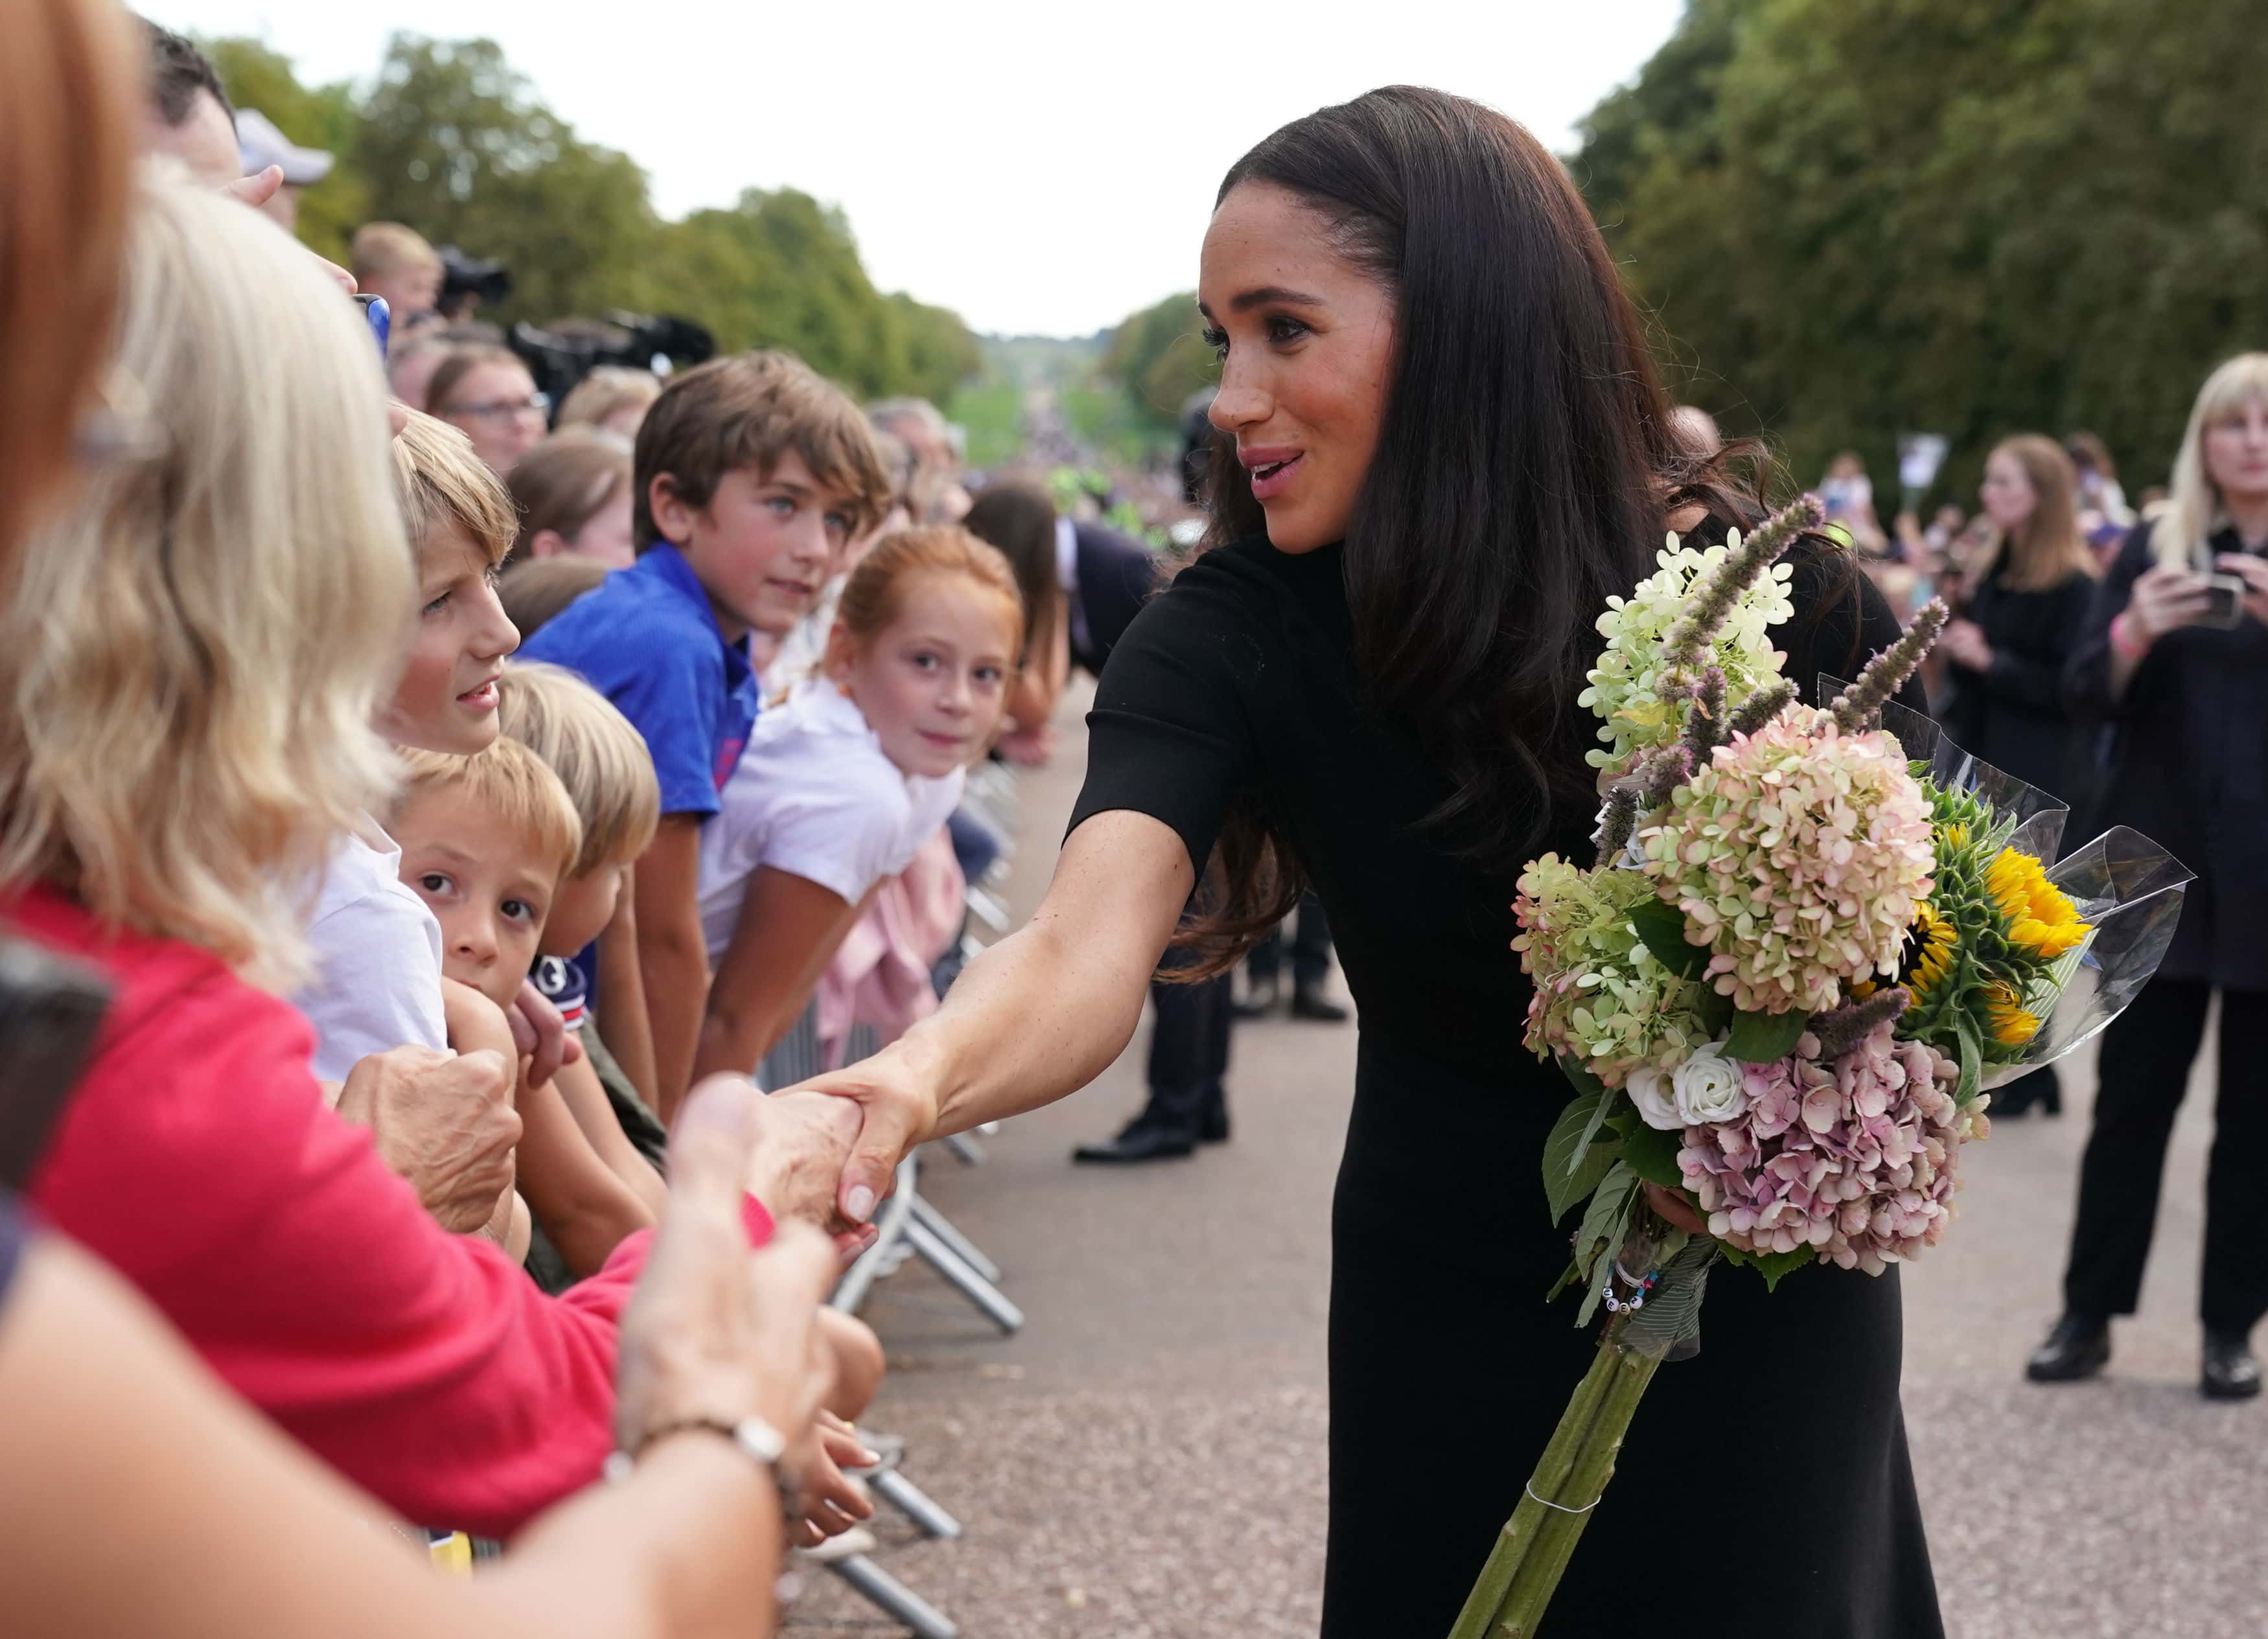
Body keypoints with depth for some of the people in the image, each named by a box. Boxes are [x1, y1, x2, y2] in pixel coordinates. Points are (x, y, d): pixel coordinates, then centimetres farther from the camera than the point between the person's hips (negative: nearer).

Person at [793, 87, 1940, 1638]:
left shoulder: (1782, 597, -19)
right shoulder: (1230, 634, -19)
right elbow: (1088, 947, -36)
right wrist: (915, 1079, -58)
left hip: (1769, 1307, 0)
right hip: (1458, 1318, 0)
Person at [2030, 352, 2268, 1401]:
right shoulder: (2154, 547, 5)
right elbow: (2087, 693, -2)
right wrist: (2136, 631, -22)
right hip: (2163, 863, 0)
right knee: (2132, 1096, 2)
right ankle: (2088, 1315, 8)